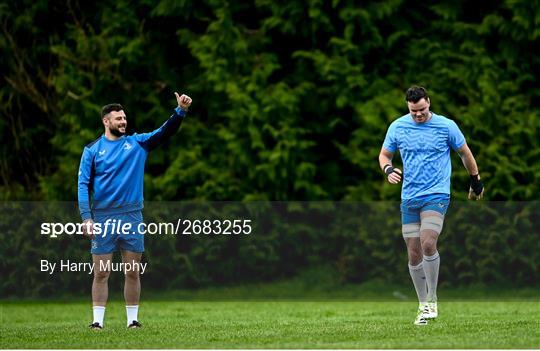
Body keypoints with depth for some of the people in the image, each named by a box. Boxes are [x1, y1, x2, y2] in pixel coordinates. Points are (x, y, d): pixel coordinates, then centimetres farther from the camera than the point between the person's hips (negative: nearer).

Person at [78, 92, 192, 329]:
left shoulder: (138, 143, 7)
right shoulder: (92, 150, 2)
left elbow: (165, 132, -1)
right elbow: (83, 184, -2)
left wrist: (181, 111, -18)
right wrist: (86, 217, -13)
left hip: (132, 216, 2)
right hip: (103, 218, -2)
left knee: (133, 273, 4)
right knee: (101, 273, -2)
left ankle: (133, 320, 11)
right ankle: (97, 321, 3)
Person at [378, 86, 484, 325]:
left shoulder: (446, 126, -3)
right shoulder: (397, 127, 3)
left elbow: (465, 153, 11)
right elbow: (384, 154, 14)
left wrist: (476, 181, 20)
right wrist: (388, 169, -8)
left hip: (436, 195, -4)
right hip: (409, 198, 4)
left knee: (427, 244, -23)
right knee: (413, 254, 2)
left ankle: (432, 301, -11)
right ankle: (423, 305, 15)